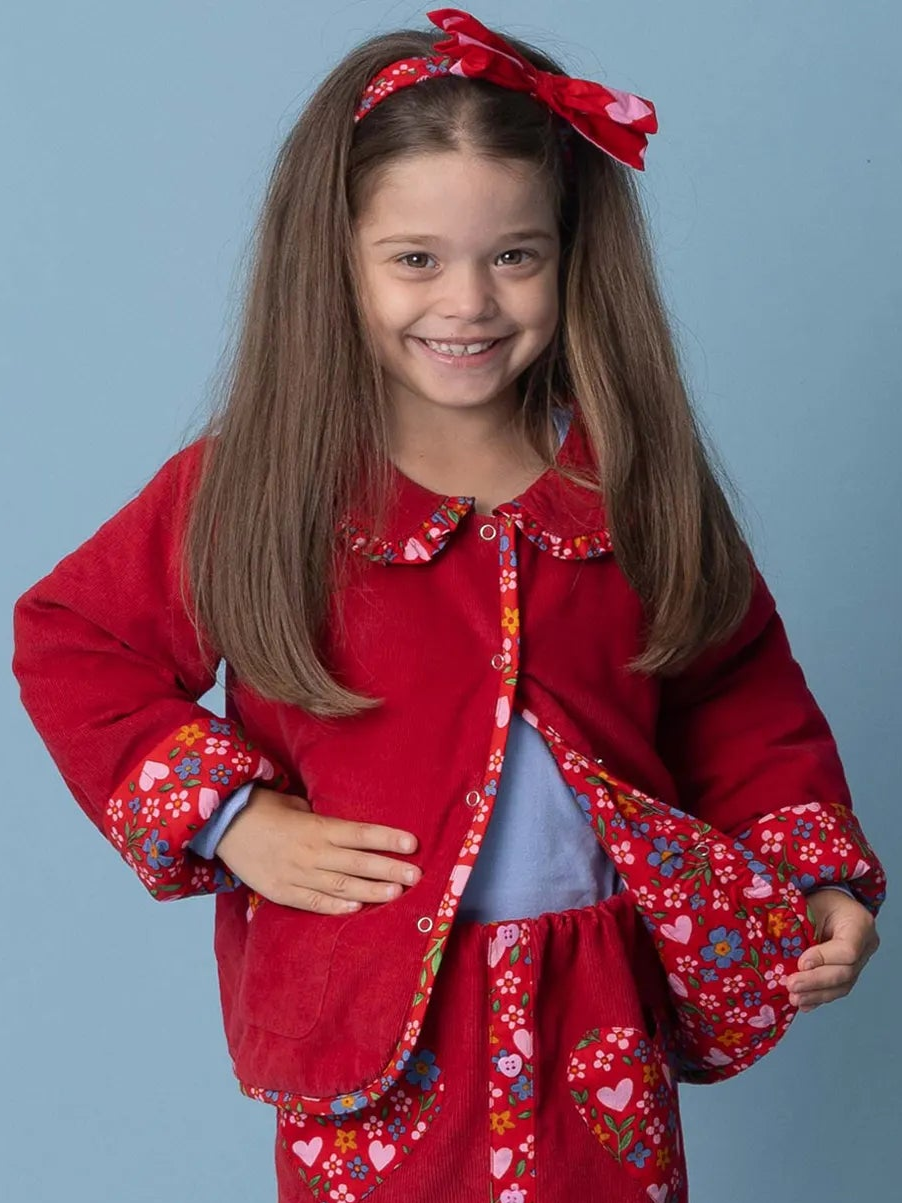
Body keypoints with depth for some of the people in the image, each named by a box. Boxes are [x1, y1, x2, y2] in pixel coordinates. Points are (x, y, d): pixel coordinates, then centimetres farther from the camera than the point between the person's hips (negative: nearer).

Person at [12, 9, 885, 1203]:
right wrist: (227, 817, -11)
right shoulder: (256, 489, -9)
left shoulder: (632, 480, -2)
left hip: (605, 1018, 2)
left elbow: (737, 698, 6)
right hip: (373, 1022, -2)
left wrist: (823, 877, -6)